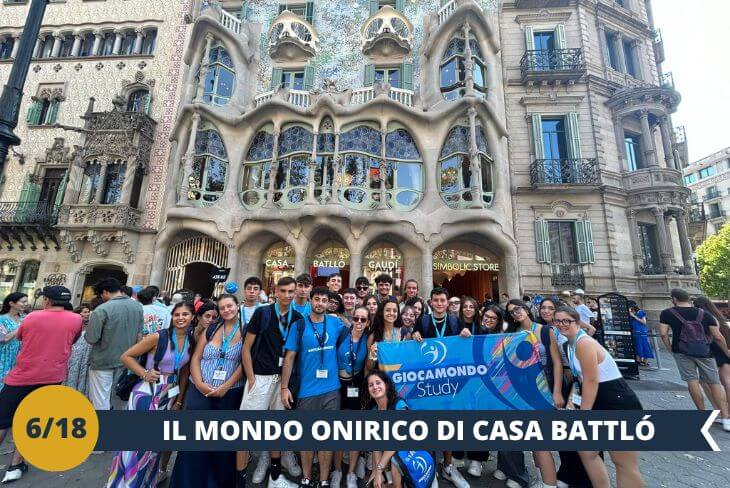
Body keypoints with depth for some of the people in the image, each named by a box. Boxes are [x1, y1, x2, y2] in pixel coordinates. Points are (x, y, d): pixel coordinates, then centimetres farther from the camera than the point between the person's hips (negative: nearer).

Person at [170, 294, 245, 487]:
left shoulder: (246, 331, -4)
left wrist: (226, 387, -13)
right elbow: (195, 358, 5)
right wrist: (199, 384, -8)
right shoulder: (210, 330, 6)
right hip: (200, 391, 2)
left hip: (230, 393, -2)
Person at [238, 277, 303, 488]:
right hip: (260, 377, -3)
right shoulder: (262, 313, -8)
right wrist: (251, 378, -9)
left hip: (284, 378, 4)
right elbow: (246, 347, -5)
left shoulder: (298, 318, 0)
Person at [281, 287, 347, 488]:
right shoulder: (299, 325, -6)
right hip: (307, 389, -1)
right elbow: (289, 357, -4)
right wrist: (284, 387, -7)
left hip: (331, 389, 1)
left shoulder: (335, 323, 0)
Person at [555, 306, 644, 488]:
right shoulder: (571, 344, 7)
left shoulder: (583, 342, -21)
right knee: (586, 451, 14)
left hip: (619, 405, -9)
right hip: (600, 405, 9)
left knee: (624, 464, 3)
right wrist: (571, 402, 6)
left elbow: (591, 381, -21)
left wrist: (583, 416, -16)